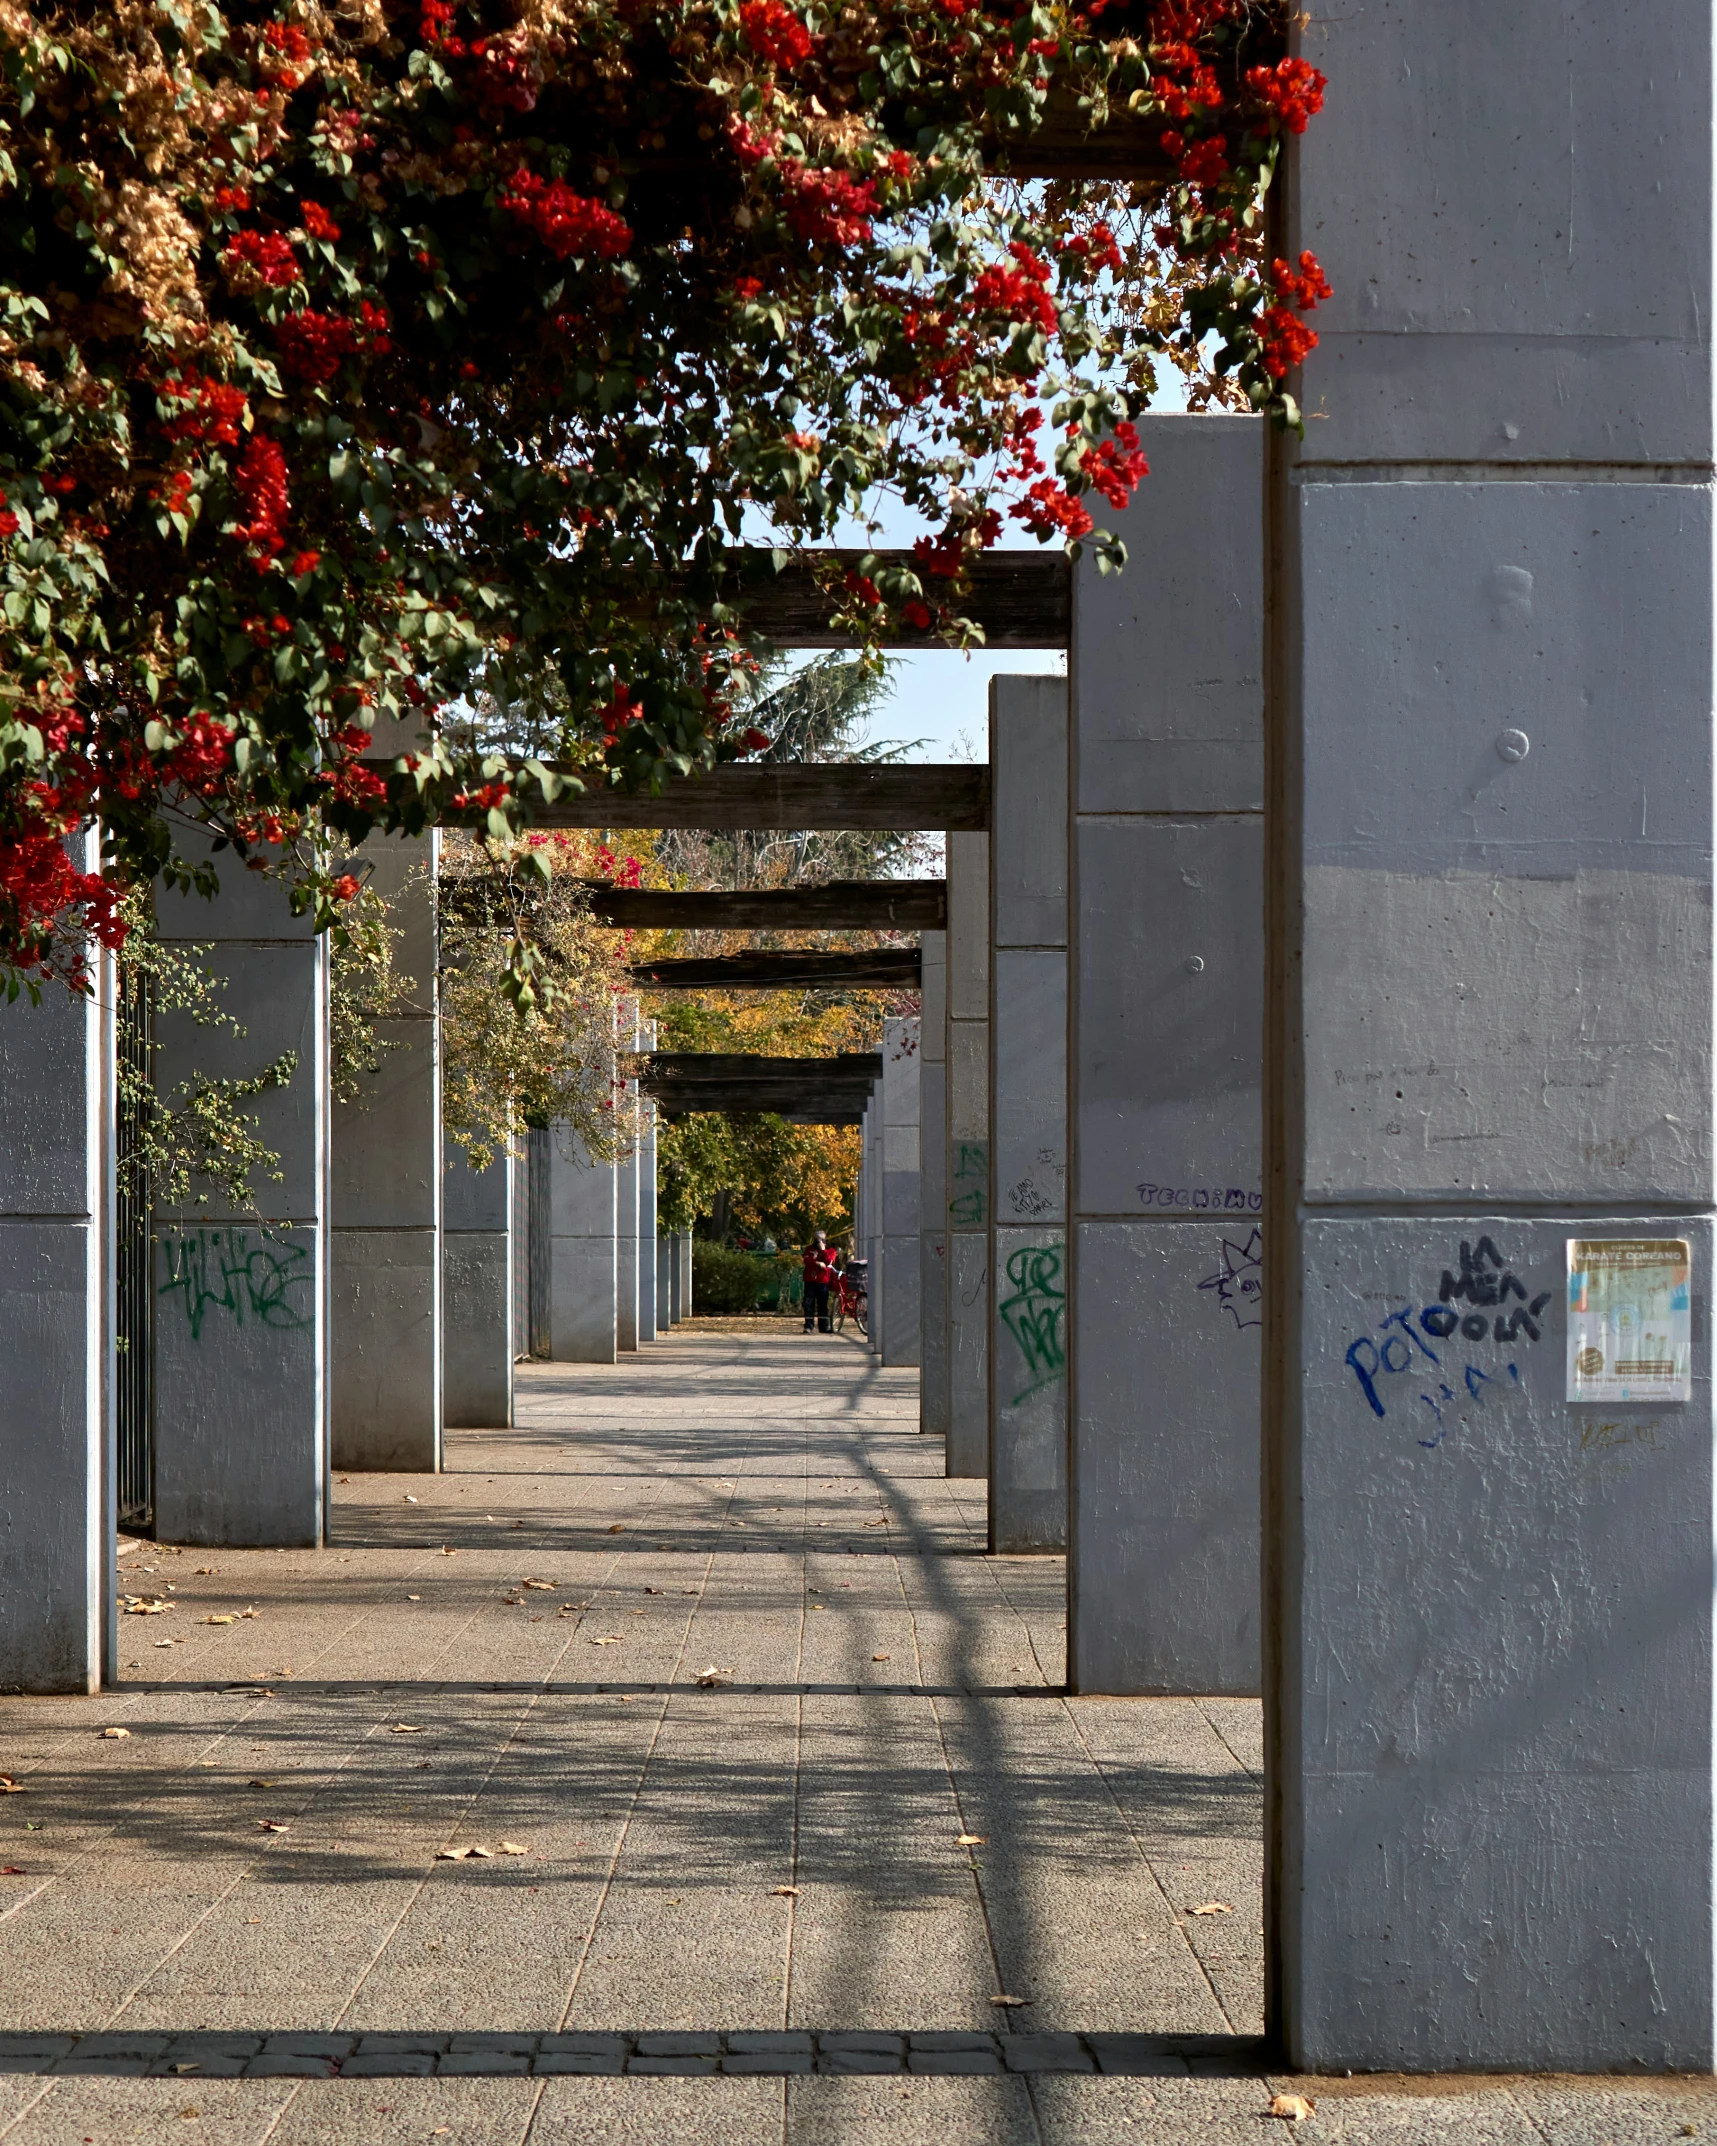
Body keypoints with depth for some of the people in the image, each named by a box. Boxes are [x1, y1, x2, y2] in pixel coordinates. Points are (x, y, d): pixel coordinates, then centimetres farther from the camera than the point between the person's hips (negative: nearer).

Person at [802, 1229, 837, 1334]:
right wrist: (818, 1263, -16)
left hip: (823, 1281, -1)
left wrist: (823, 1250, -9)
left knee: (823, 1305, 3)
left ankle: (824, 1327, 9)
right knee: (808, 1304, -5)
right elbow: (807, 1260, -3)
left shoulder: (830, 1251, 12)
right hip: (810, 1280, 1)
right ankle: (808, 1326, -4)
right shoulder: (809, 1249, 14)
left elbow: (829, 1261, -8)